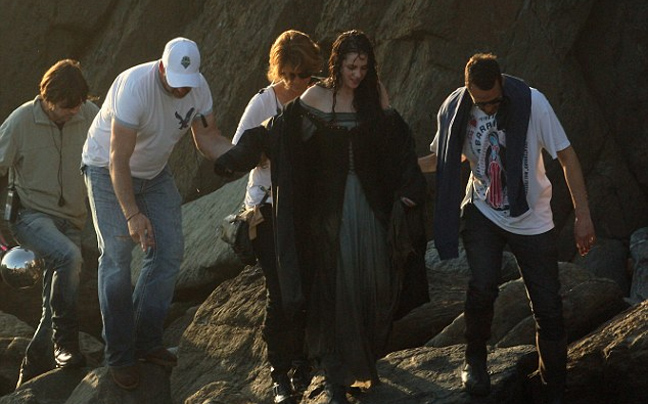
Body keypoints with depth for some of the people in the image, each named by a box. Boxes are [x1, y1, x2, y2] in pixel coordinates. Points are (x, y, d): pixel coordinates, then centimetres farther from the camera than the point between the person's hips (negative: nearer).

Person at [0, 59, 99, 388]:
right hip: (30, 214, -4)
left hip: (71, 221, 4)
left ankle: (30, 380, 16)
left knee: (54, 309, 1)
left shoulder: (91, 116, -4)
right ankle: (65, 343, -22)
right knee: (69, 256, -34)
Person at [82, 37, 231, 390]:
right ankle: (119, 356, -2)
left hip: (154, 172, 6)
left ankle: (146, 341, 14)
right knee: (117, 258, -11)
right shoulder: (134, 87, -34)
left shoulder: (198, 87, -15)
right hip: (107, 170, -6)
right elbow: (118, 160, -32)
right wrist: (132, 214, -37)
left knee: (169, 253, 1)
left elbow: (209, 140, -5)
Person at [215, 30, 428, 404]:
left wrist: (409, 188, -4)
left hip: (370, 201, 2)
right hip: (330, 204, -2)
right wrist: (237, 158, -16)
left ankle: (367, 361, 19)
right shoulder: (315, 98, -4)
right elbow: (277, 134, -7)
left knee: (375, 283, -1)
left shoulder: (375, 93, 3)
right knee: (335, 285, -3)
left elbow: (395, 144, 4)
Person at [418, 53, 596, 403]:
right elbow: (443, 157, 8)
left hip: (532, 219, -1)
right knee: (482, 286, -21)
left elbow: (567, 157, -12)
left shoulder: (532, 102, -19)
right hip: (483, 213, 1)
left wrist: (583, 214, -14)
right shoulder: (456, 108, -10)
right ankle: (475, 360, 6)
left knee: (548, 308, -1)